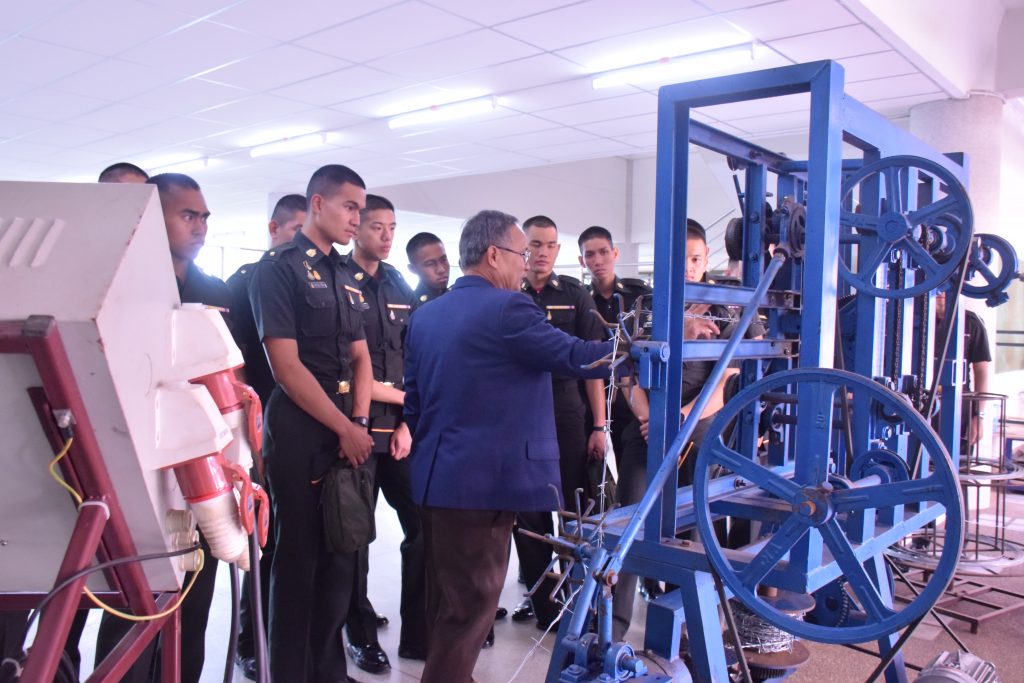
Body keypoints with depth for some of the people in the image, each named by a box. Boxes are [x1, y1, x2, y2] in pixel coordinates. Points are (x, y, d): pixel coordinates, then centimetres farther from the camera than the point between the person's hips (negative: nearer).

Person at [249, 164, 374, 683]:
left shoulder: (346, 280, 15)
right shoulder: (278, 269, -7)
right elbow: (286, 367, -14)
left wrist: (360, 422, -1)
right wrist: (344, 427, -12)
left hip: (348, 431, 7)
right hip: (300, 431, -7)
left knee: (340, 556, 13)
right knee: (297, 559, 2)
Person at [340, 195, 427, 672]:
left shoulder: (400, 287, 13)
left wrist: (409, 421, 2)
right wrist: (395, 395, -8)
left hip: (399, 427, 5)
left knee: (423, 526, 4)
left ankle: (417, 634, 18)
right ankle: (362, 636, 22)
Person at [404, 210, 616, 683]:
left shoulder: (425, 314, 11)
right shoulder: (507, 308, -14)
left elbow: (412, 398, 14)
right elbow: (575, 357, -15)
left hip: (435, 477, 9)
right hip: (483, 480, -9)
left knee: (446, 600, 20)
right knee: (470, 605, 3)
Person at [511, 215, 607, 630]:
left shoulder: (574, 294, 7)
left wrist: (598, 425, -1)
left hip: (567, 412, 0)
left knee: (577, 509, 2)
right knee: (528, 514, 7)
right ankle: (540, 598, 22)